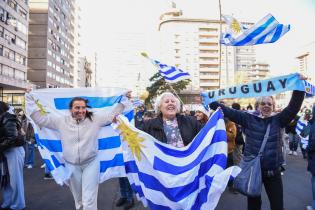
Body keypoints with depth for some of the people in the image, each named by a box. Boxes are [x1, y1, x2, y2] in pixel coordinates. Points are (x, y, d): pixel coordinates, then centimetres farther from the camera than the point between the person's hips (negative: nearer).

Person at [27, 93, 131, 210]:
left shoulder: (95, 119, -7)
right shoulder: (61, 121, -3)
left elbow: (112, 113, -2)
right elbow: (40, 118, 3)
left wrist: (124, 99, -6)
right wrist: (31, 102, 2)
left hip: (91, 163, -2)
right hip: (71, 165, 3)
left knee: (89, 198, -1)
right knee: (78, 196, 21)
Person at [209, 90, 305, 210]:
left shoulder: (278, 120, 2)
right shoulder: (248, 119, 0)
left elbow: (293, 107, -10)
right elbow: (229, 111, -3)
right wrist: (211, 100, -6)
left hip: (273, 171, 0)